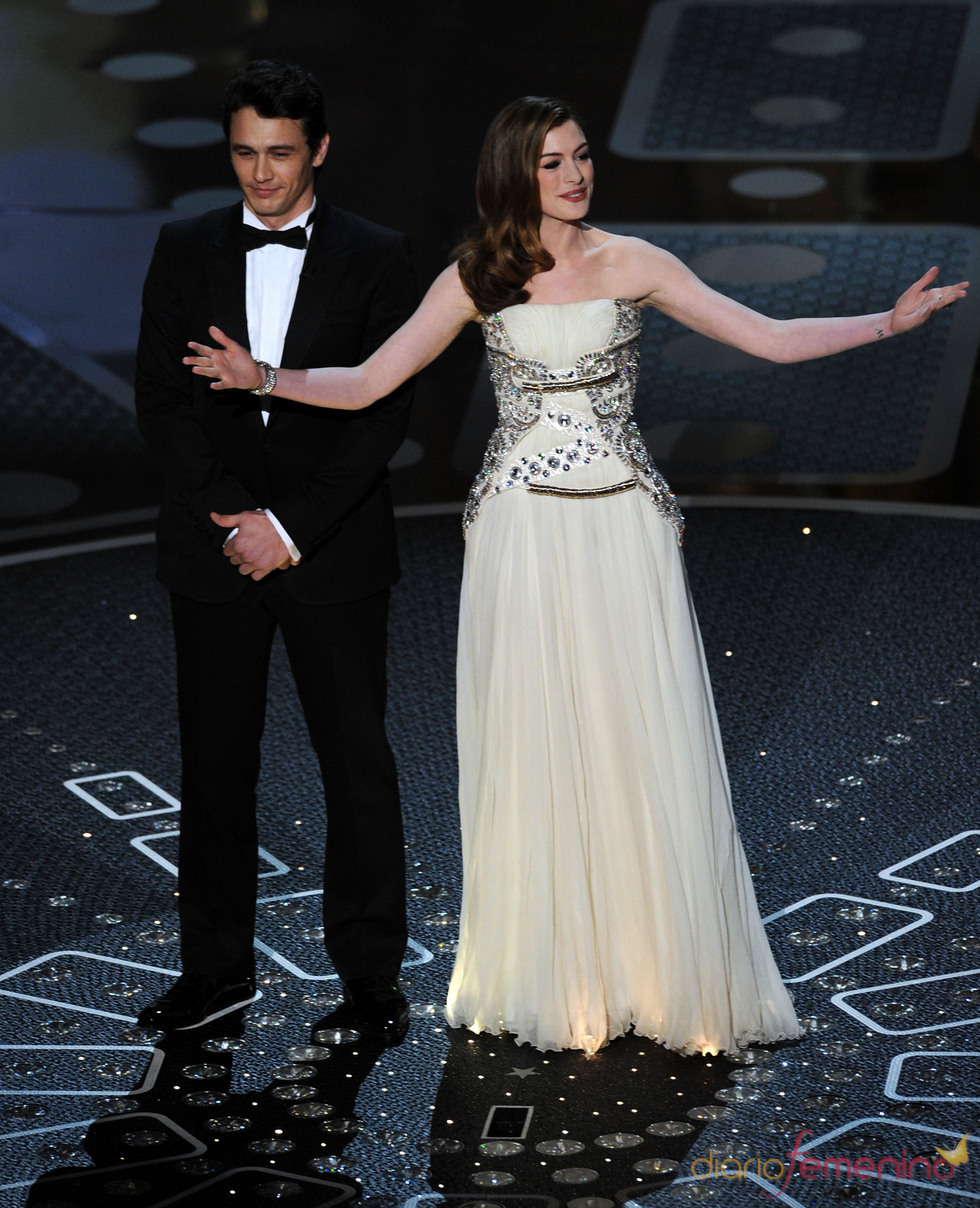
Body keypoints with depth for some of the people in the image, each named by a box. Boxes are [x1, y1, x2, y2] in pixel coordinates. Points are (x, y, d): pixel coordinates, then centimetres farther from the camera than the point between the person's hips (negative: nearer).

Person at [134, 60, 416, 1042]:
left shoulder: (374, 257, -1)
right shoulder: (186, 250, 4)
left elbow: (385, 411, -7)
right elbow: (159, 400, 0)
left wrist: (290, 527, -14)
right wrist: (235, 517, -11)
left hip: (334, 550, -2)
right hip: (213, 551, 2)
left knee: (357, 761, 4)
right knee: (215, 765, 8)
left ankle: (369, 970, 16)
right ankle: (217, 969, 19)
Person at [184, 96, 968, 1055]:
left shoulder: (631, 265, 3)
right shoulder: (475, 279, 4)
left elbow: (773, 339, 1)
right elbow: (365, 384, 5)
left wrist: (887, 324, -9)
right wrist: (263, 377, -9)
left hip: (622, 530, 0)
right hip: (521, 535, 0)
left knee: (646, 749, -1)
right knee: (533, 752, 3)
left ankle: (672, 977, 11)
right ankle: (547, 983, 13)